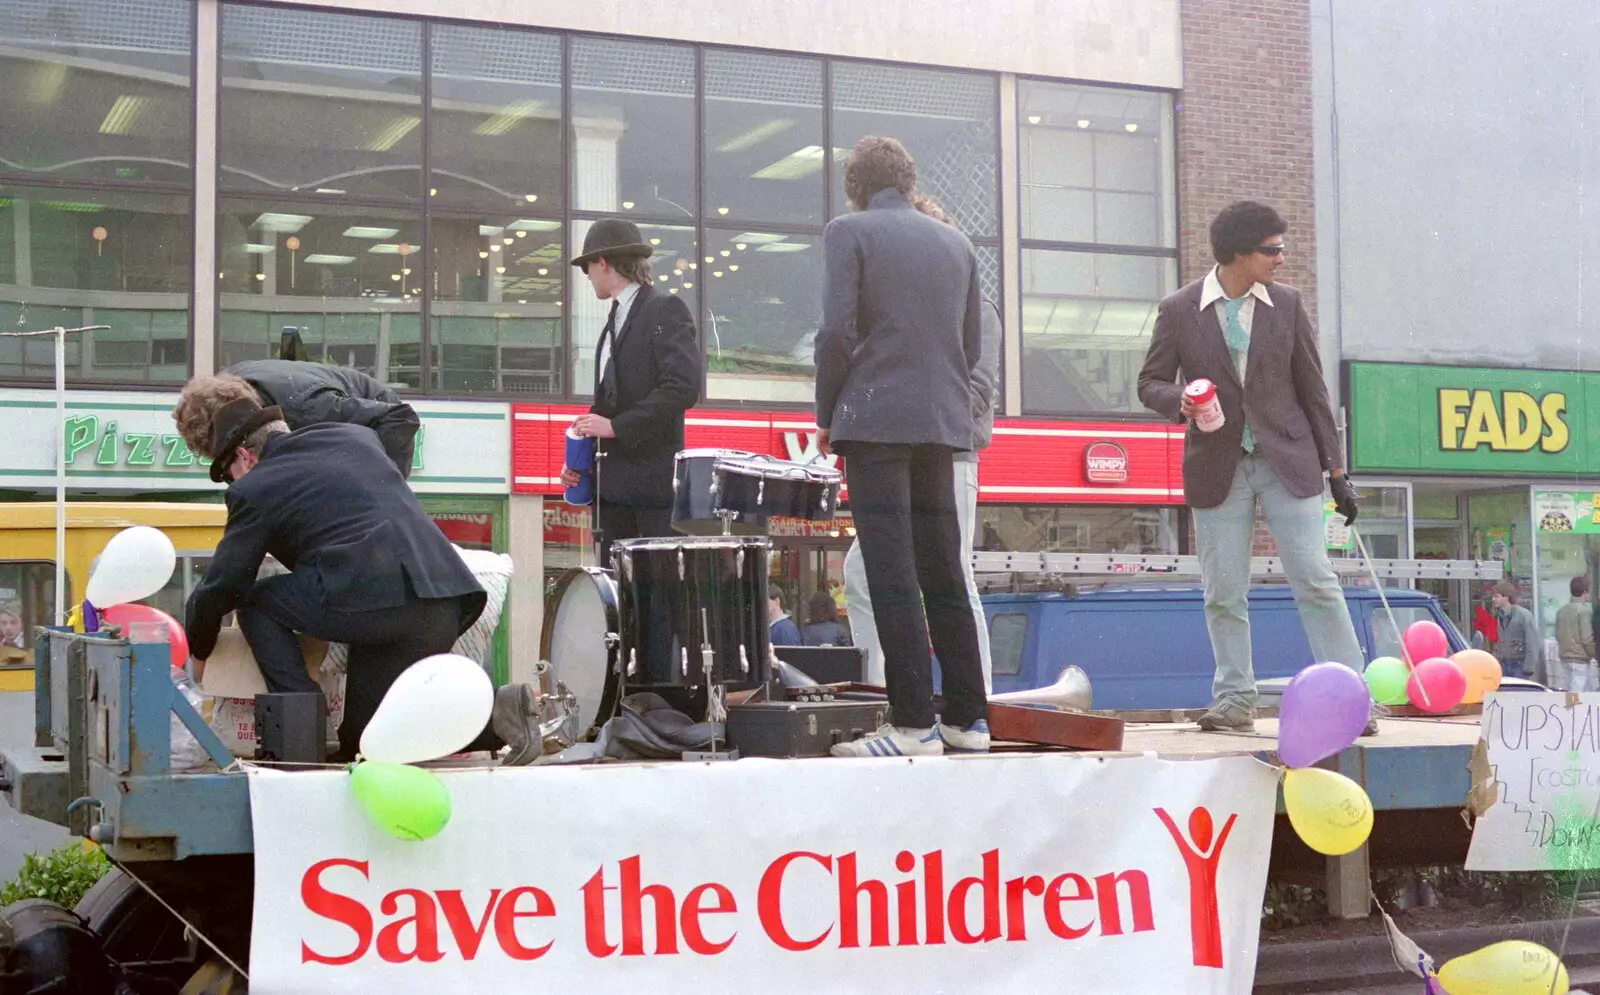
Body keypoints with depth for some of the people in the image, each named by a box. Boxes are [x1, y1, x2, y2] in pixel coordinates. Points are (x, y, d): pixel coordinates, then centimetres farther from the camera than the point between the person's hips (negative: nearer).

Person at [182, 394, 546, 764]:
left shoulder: (254, 489, 7)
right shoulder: (357, 435, 24)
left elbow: (220, 587, 11)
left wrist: (199, 650, 30)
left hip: (378, 604, -7)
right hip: (449, 604, 7)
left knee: (254, 600, 14)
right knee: (360, 740, 20)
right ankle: (494, 709, 3)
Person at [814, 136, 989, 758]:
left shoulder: (849, 232, -1)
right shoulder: (955, 242, 15)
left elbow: (837, 331, -10)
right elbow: (972, 344, 14)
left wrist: (827, 415, 0)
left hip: (876, 419, -6)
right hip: (944, 423, 6)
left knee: (892, 577, -6)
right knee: (943, 573, 10)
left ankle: (914, 723, -9)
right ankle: (967, 718, 12)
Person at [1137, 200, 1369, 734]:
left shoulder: (1287, 304, 3)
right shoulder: (1178, 311, -2)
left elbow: (1311, 389, 6)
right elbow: (1151, 383, 5)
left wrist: (1336, 470, 5)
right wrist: (1180, 401, -20)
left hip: (1286, 460, 0)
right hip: (1217, 466, 0)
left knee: (1316, 581, -4)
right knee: (1224, 593, 4)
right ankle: (1235, 699, 15)